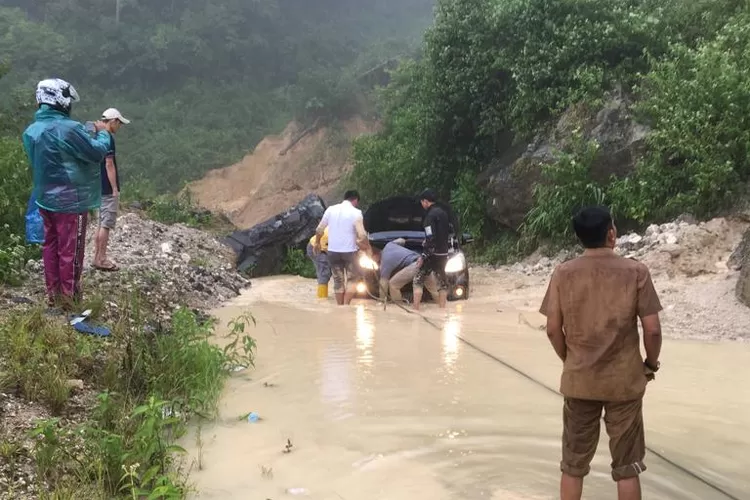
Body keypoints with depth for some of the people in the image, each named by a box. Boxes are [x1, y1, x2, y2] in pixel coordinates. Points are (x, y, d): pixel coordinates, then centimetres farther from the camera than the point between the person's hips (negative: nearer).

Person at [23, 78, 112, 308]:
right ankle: (69, 296, 13)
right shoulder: (69, 129, -22)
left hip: (44, 198, 7)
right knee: (70, 249, 4)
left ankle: (53, 293, 25)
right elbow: (97, 153, -17)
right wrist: (103, 133, 1)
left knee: (50, 245, 16)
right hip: (70, 200, -7)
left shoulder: (31, 131, 4)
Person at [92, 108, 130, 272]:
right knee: (106, 224, -4)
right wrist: (115, 189, -17)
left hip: (99, 188, 9)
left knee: (102, 223, 14)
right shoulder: (108, 138, -16)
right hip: (108, 189, -9)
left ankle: (97, 256, 18)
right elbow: (109, 165, -19)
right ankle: (101, 259, 0)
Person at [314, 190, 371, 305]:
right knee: (351, 279, 10)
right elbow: (362, 235, -13)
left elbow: (319, 229, 7)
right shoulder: (355, 212, -10)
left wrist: (317, 243, 22)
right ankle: (346, 305, -2)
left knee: (338, 280, 13)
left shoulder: (331, 209, 2)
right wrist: (368, 247, 3)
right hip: (349, 251, -3)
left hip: (333, 251, 4)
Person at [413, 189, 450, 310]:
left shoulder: (431, 215, -15)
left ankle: (416, 309, -8)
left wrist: (423, 256, -17)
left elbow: (430, 239, -21)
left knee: (418, 280, -1)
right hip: (443, 254, 8)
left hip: (433, 254, -8)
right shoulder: (443, 213, 12)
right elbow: (448, 233, 18)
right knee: (442, 282, 12)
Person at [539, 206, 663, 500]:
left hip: (578, 381, 2)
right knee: (627, 468, 11)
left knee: (573, 466, 14)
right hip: (625, 381, -1)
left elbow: (553, 330, -3)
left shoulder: (563, 274, -6)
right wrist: (651, 364, 9)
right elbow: (652, 329, -9)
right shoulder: (636, 272, -10)